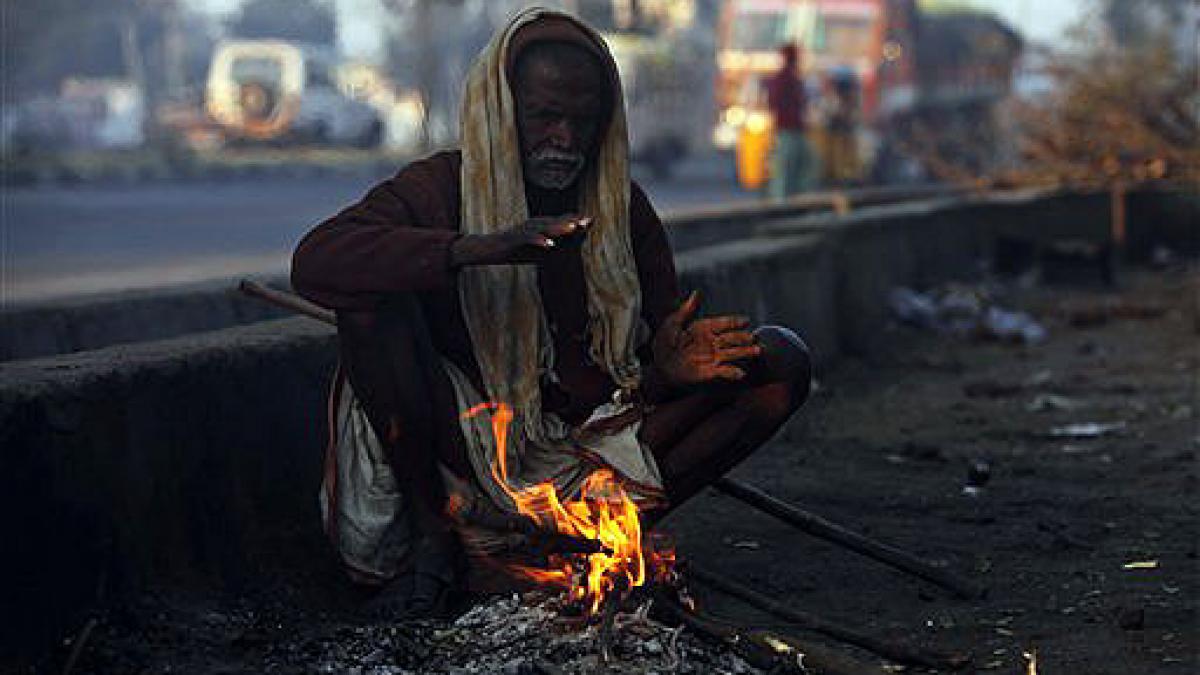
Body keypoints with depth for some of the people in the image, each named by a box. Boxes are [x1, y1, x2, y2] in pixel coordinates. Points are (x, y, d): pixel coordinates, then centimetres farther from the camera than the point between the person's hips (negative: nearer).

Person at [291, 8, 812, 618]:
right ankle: (433, 537, -16)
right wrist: (483, 248, -37)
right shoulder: (439, 189, -7)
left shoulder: (622, 209, 4)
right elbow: (313, 262, -26)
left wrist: (669, 368, -22)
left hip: (583, 463, 3)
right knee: (373, 296, -27)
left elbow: (656, 358, 6)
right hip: (462, 455, -3)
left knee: (783, 360, -7)